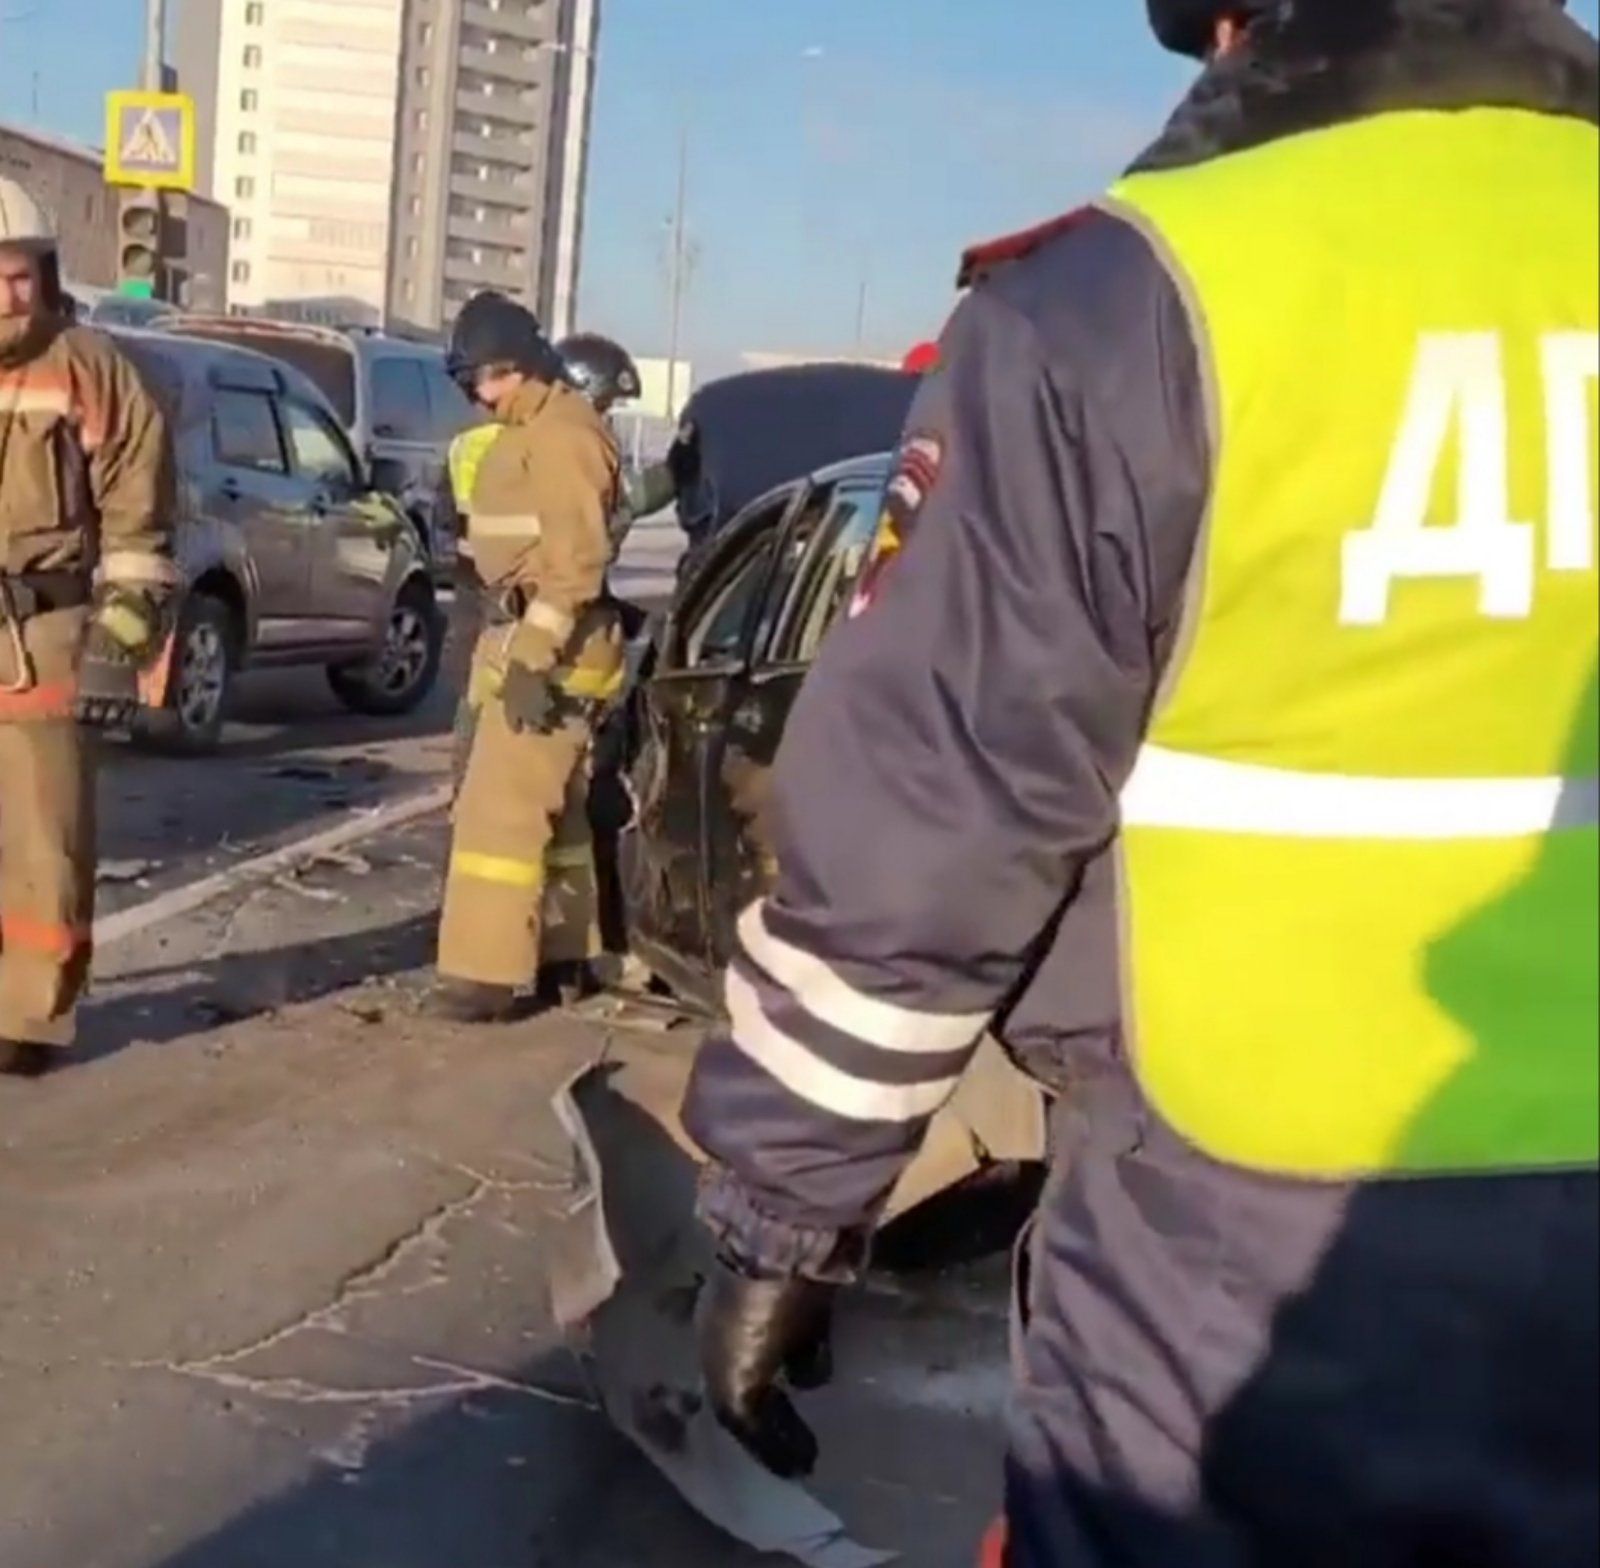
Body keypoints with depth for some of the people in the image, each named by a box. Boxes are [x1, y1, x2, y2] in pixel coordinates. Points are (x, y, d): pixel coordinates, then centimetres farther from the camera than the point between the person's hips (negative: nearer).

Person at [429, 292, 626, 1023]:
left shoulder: (565, 435, -15)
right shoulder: (528, 433, 19)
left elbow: (576, 559, -22)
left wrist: (535, 656, -26)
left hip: (548, 649, -11)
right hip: (523, 639, 11)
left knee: (502, 808, -12)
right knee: (553, 807, 16)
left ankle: (486, 971, -11)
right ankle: (567, 948, 25)